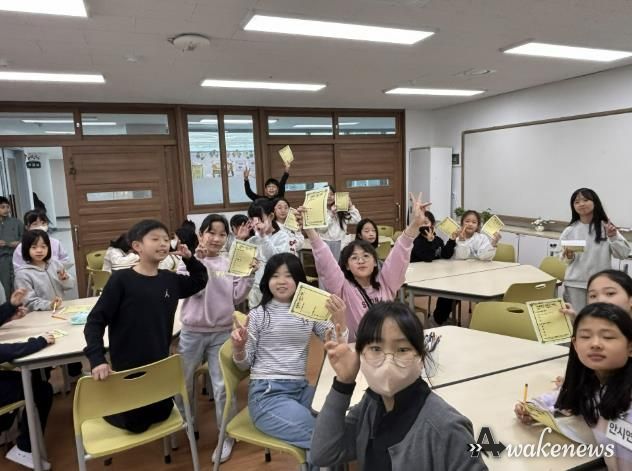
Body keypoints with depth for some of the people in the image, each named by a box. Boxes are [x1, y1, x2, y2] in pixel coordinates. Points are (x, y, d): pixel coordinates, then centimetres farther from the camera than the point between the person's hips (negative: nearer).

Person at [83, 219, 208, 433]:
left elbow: (200, 281, 16)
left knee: (161, 415, 21)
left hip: (161, 366, 5)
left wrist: (189, 259, -1)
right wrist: (97, 359, -24)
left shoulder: (170, 279, -1)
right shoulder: (121, 280, -16)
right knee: (135, 423, 10)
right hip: (128, 369, -5)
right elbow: (95, 322, -14)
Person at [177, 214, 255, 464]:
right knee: (183, 383, 17)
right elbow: (194, 289, -17)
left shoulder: (230, 264, 0)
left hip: (222, 333, 0)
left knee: (222, 387, 6)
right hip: (193, 332, 0)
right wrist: (198, 260, -25)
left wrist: (249, 276, -13)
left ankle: (226, 436, 23)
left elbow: (236, 298, -1)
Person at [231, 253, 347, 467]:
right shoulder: (258, 315, -1)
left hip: (301, 388, 5)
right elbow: (244, 364, 3)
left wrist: (340, 321, -18)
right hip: (267, 393, -4)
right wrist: (238, 347, -20)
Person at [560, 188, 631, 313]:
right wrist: (569, 256, -15)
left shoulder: (607, 227, 0)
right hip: (575, 284, 1)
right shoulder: (570, 231, 2)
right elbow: (566, 260, 7)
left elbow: (624, 254, -1)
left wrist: (613, 237, -15)